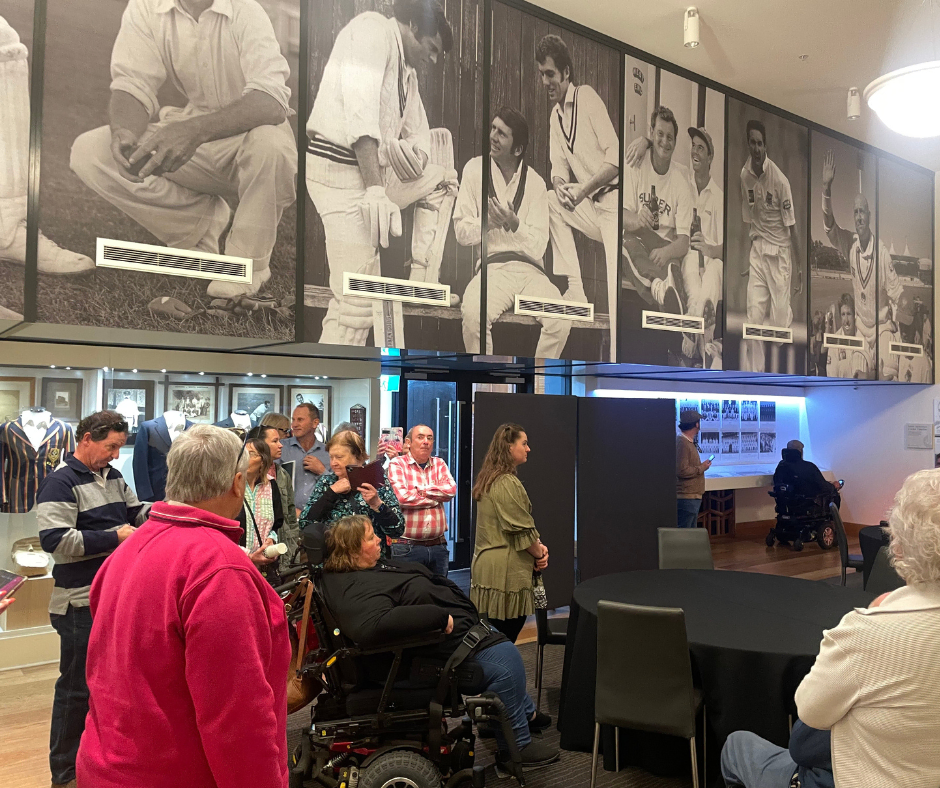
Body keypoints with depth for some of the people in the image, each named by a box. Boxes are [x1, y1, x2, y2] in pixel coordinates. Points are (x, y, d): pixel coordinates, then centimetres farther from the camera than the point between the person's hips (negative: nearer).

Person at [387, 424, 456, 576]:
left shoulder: (439, 464, 12)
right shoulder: (397, 464, -2)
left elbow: (451, 489, -5)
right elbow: (403, 497, -17)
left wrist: (420, 489, -10)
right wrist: (437, 498, -5)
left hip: (438, 546, 5)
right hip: (407, 546, -4)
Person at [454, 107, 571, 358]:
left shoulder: (535, 182, 8)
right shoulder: (475, 169, 7)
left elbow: (539, 246, 0)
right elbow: (461, 232, 3)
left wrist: (514, 224, -17)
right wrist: (488, 222, -16)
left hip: (530, 269, 1)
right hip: (491, 267, -1)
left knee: (560, 320, -26)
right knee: (472, 314, -33)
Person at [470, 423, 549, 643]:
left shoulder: (490, 479, 14)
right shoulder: (508, 483, -18)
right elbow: (522, 530, -16)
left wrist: (538, 546, 5)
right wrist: (540, 553, 1)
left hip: (487, 565, 10)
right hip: (506, 572, -10)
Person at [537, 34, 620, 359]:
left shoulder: (587, 97, -9)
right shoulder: (555, 115, 14)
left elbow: (616, 156, -16)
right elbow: (559, 167, 12)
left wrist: (583, 190, -25)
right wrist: (560, 184, -12)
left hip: (613, 202, -8)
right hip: (589, 208, 8)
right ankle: (574, 288, -7)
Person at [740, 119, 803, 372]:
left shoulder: (780, 180, -15)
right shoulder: (744, 174, -1)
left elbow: (791, 226, -10)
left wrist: (798, 269, -9)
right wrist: (744, 259, 10)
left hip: (779, 251, -3)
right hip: (757, 249, 3)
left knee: (780, 320, -1)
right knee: (753, 318, -3)